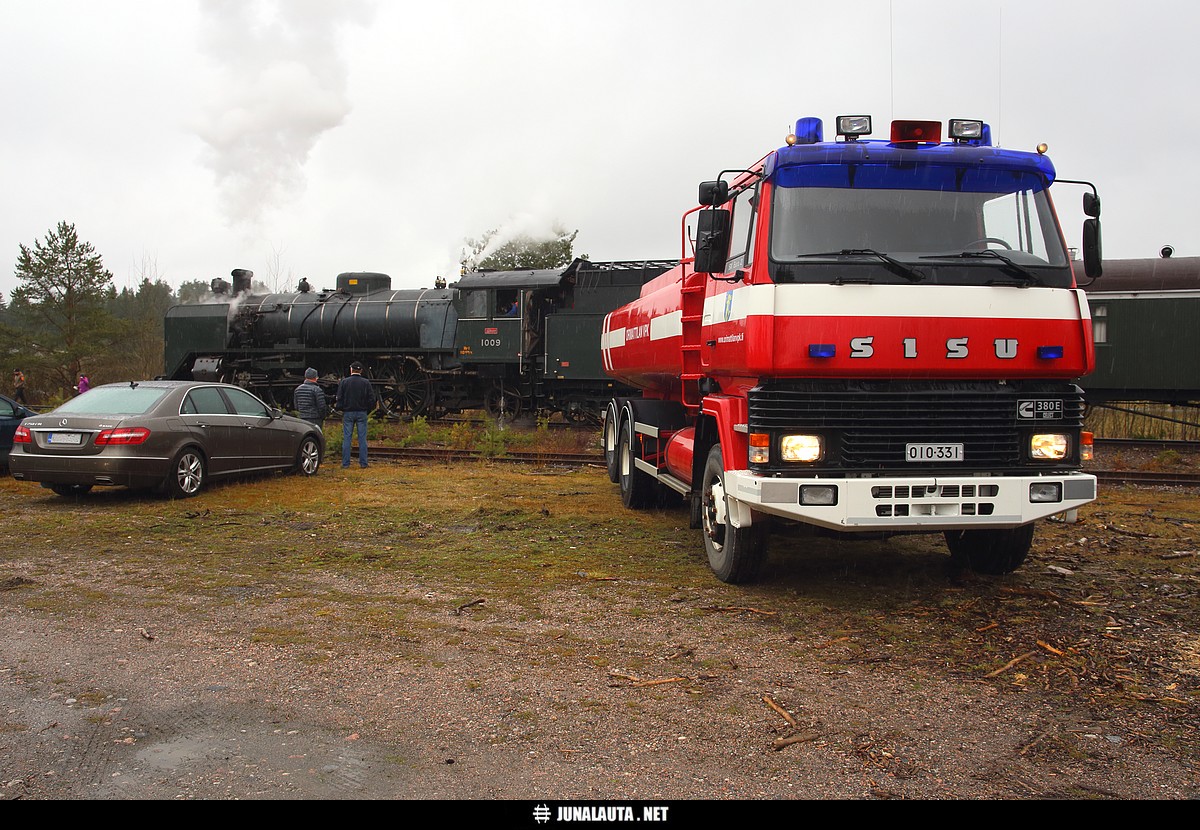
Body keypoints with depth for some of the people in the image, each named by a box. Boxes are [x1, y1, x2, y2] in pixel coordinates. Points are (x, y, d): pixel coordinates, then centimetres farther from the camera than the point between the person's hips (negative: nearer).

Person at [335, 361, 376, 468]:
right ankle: (363, 462, 4)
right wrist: (368, 409, 13)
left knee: (346, 438, 3)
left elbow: (339, 398, -2)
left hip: (348, 413, 0)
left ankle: (345, 463, 2)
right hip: (362, 413, 0)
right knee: (362, 438, 4)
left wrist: (340, 408, 12)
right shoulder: (366, 383, -1)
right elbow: (371, 399, -1)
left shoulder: (344, 382, -2)